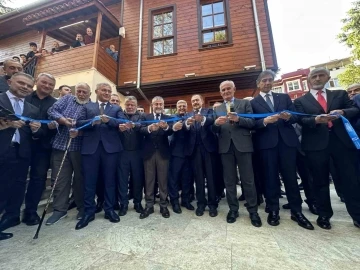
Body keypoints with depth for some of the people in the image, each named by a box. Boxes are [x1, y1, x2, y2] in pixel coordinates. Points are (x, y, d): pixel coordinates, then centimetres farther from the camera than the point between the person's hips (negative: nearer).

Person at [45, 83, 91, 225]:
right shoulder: (67, 99, 12)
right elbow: (52, 110, 1)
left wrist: (79, 132, -24)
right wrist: (62, 119, -17)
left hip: (80, 148, -2)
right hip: (61, 146, 2)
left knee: (80, 178, 9)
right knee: (60, 179, 7)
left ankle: (82, 207, 24)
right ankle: (59, 209, 21)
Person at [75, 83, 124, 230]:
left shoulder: (116, 108, 14)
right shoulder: (87, 106, 15)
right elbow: (78, 123, 1)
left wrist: (109, 120, -20)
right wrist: (92, 122, -18)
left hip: (110, 147, 0)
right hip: (90, 147, 1)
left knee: (110, 179, 8)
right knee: (89, 180, 7)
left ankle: (109, 210, 22)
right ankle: (89, 212, 23)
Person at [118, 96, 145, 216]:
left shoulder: (141, 117, 7)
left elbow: (143, 128, -13)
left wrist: (134, 125, -34)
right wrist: (119, 128, -26)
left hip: (137, 152, 0)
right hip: (122, 152, 0)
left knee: (138, 178, 7)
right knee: (122, 178, 6)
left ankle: (137, 202, 24)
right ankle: (123, 204, 22)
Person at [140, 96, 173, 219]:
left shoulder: (167, 118, 5)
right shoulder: (146, 117, 7)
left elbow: (171, 132, -11)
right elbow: (141, 130, -9)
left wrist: (166, 127, -34)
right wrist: (149, 128, -31)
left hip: (163, 152, 0)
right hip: (149, 152, 1)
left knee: (163, 180, 7)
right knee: (149, 180, 9)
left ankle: (163, 205, 21)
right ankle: (149, 205, 23)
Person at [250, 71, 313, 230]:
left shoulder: (284, 97, 16)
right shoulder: (253, 103, 7)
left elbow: (295, 117, 8)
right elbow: (253, 124, -2)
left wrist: (288, 117, -14)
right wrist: (265, 121, -21)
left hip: (287, 141, 2)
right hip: (267, 143, -2)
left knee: (291, 177, 7)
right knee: (270, 178, 5)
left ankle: (296, 212, 22)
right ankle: (273, 211, 18)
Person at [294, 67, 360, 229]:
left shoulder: (340, 94, 18)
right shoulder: (300, 101, 9)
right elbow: (301, 120, -3)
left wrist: (342, 112, -13)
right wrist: (316, 120, -23)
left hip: (342, 140, 2)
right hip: (316, 143, -2)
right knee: (320, 181, 7)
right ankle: (324, 215, 21)